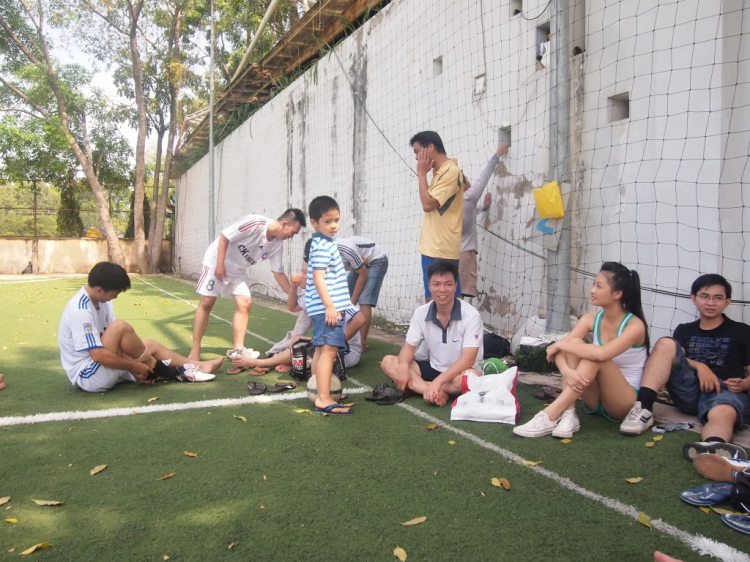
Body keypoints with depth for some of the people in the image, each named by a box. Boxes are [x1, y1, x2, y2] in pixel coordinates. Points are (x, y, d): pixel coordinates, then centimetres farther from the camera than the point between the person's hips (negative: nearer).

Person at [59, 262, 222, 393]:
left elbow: (117, 343, 7)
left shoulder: (100, 300, 4)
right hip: (87, 375, -10)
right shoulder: (81, 311, -25)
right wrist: (134, 366, -19)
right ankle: (165, 371, -11)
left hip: (103, 367, 10)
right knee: (120, 327, -27)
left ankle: (198, 366, 9)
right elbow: (98, 355, -28)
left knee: (150, 345, 9)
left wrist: (134, 364, -4)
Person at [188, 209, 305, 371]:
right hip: (217, 260, -6)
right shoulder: (255, 223, -30)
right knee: (207, 303, -5)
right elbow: (224, 237, -24)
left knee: (244, 304, -6)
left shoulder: (277, 246, -9)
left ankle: (237, 350, -5)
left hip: (237, 270, 7)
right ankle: (195, 350, 2)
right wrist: (220, 265, -23)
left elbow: (279, 273, -1)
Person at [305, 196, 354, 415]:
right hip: (327, 308, -11)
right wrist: (330, 306, -25)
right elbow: (319, 279, -22)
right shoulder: (323, 246, -14)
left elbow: (309, 273, 26)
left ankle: (317, 389, 26)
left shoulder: (321, 243, 17)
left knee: (321, 349, 16)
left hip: (323, 307, 11)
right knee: (328, 350, -13)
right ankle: (323, 399, -15)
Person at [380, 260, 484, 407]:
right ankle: (436, 392, -29)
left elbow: (468, 359, -25)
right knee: (388, 362, -14)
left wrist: (438, 381, -36)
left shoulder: (471, 315, -19)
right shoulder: (420, 313, -6)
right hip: (433, 368, 5)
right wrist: (403, 366, -26)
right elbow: (409, 346, -1)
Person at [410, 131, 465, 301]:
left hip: (442, 249, -10)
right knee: (432, 298, 14)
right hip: (432, 247, 10)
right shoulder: (439, 172, 15)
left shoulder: (451, 171, -14)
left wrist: (422, 173, -10)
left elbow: (428, 204, -18)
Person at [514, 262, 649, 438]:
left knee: (595, 356, -33)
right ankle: (568, 414, -30)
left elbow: (601, 354, -38)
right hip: (596, 398, 5)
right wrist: (567, 371, -37)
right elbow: (558, 349, -15)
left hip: (626, 401, -5)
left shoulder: (634, 325, -19)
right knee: (574, 343, -20)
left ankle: (550, 416, -38)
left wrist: (560, 345, -26)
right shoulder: (591, 319, -3)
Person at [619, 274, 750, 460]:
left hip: (725, 390, -2)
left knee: (723, 414, -39)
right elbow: (671, 358, 4)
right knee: (666, 343, -21)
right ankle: (644, 409, -35)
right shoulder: (684, 330, 21)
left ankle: (713, 446, -77)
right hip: (690, 390, 2)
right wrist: (700, 366, -14)